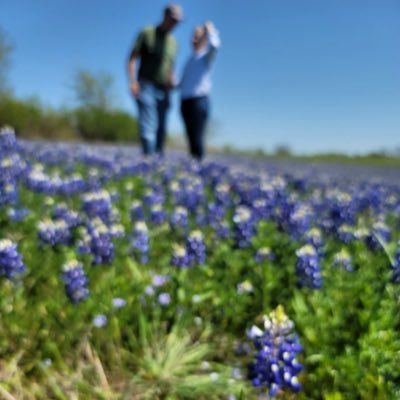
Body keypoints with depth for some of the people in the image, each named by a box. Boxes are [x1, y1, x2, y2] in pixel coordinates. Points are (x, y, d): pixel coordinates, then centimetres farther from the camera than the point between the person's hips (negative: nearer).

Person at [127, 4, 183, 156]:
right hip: (146, 87, -5)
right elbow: (132, 59, -3)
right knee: (148, 125, -17)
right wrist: (132, 81, -15)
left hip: (163, 90, 5)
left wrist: (170, 91, 8)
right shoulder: (146, 33, 2)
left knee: (161, 128, 1)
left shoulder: (173, 42, 16)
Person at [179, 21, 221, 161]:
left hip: (199, 100, -7)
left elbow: (214, 45, -21)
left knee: (197, 137, -11)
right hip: (185, 101, 7)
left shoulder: (206, 56, 2)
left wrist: (210, 30, -5)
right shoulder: (191, 57, 22)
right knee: (190, 136, 6)